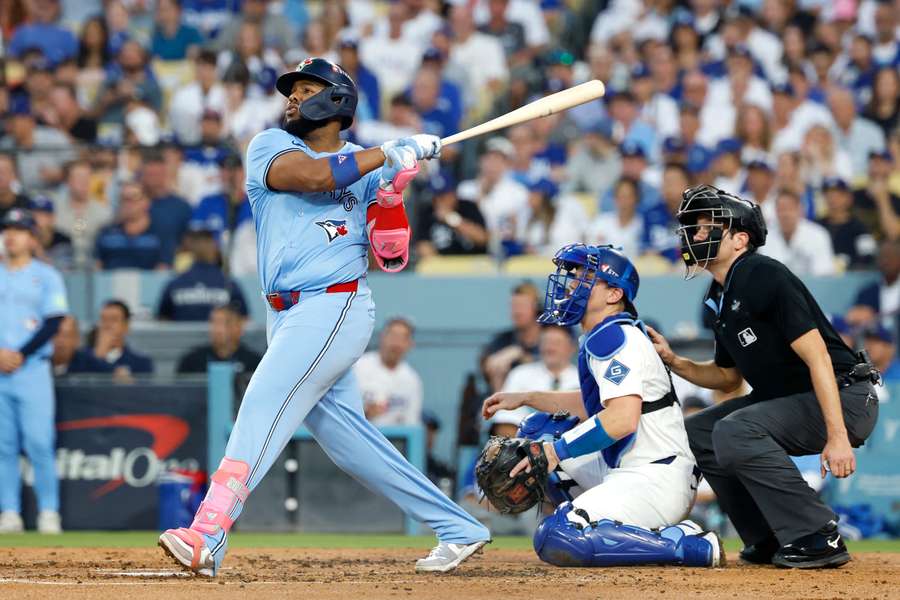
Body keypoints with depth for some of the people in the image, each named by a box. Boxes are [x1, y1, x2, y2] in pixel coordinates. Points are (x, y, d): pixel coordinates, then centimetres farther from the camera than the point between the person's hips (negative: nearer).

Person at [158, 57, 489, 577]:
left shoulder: (368, 169, 8)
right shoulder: (271, 146, 10)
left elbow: (392, 257, 3)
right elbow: (313, 175, -12)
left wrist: (393, 189, -10)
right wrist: (393, 152, -9)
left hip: (336, 309, -4)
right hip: (292, 319, 4)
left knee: (262, 412, -18)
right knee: (348, 438, 5)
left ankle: (207, 538, -28)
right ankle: (458, 529, 14)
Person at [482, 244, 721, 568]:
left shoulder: (613, 337, -15)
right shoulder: (602, 337, 16)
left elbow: (623, 418, -28)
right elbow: (592, 403, 32)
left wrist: (557, 449, -23)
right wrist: (526, 398, 26)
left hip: (657, 479, -11)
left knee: (555, 540, -24)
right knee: (536, 430, 19)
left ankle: (693, 547, -15)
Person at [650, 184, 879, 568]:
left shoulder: (765, 277, -18)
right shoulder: (720, 298, 11)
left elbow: (817, 356, -24)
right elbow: (729, 377, 22)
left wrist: (837, 436, -31)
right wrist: (673, 362, 5)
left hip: (845, 399, -10)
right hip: (786, 399, 10)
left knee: (735, 431, -28)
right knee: (697, 433, 7)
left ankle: (819, 538, -21)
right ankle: (770, 541, 9)